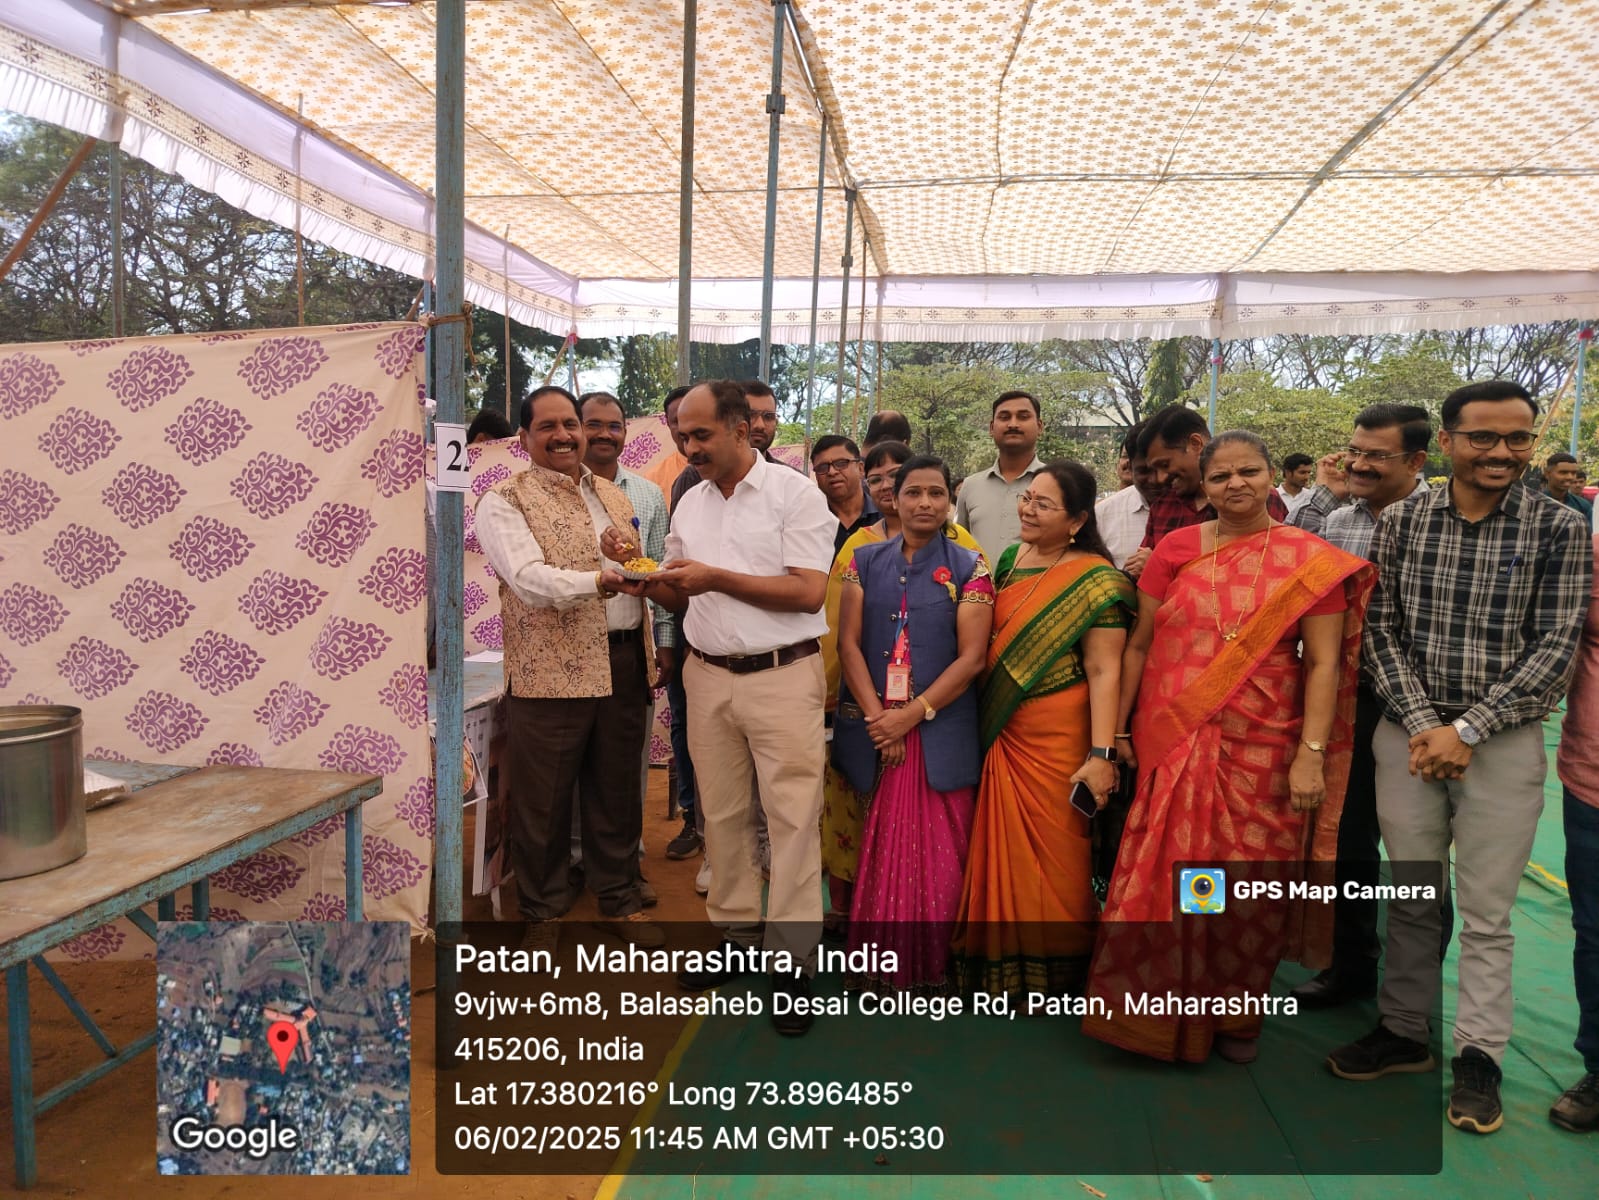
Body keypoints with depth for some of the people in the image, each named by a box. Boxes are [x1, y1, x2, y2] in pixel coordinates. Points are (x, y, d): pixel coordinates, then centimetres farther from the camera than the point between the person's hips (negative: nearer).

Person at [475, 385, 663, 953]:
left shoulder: (612, 494, 16)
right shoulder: (504, 500, -4)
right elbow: (529, 578, -20)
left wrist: (651, 650, 13)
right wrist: (598, 581, -35)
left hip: (623, 664, 6)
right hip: (549, 669, -5)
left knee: (618, 792, 15)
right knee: (542, 801, 5)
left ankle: (620, 899, 31)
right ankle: (542, 912, 23)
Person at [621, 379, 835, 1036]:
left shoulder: (794, 493, -7)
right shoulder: (690, 503, 12)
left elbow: (809, 592, -15)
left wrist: (717, 577, -17)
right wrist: (646, 580, -3)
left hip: (782, 675, -5)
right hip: (708, 676, 6)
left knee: (791, 815, -2)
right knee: (721, 812, 11)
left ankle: (792, 959, 8)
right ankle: (735, 933, 27)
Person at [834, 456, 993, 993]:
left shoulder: (968, 568, 1)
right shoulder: (866, 561, 7)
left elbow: (971, 657, -5)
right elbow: (849, 642, 2)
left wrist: (911, 714, -13)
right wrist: (875, 716, -10)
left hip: (940, 731, -2)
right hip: (872, 728, 2)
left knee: (936, 853, 2)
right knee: (878, 848, 6)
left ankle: (932, 965, 18)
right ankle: (881, 962, 22)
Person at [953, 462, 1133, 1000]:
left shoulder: (1096, 581, -11)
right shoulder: (1010, 560, 9)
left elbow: (1103, 670, -15)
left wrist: (1101, 755, -21)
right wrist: (984, 723, 13)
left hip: (1057, 741, -6)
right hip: (1001, 734, 6)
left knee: (1051, 851, 4)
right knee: (1003, 848, 13)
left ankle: (1052, 967, 24)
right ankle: (1003, 961, 29)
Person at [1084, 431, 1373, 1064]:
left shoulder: (1311, 561, -1)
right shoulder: (1176, 548, 4)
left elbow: (1324, 663, -4)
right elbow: (1140, 643, 7)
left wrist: (1311, 753, -11)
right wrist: (1118, 729, 6)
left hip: (1262, 752, -1)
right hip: (1173, 745, 1)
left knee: (1250, 888, 6)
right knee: (1166, 880, 6)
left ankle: (1237, 1017, 28)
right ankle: (1162, 1015, 26)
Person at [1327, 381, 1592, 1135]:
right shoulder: (1400, 523, 2)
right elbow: (1381, 631, 2)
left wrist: (1466, 729, -13)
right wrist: (1420, 721, -9)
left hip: (1504, 741, -2)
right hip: (1408, 733, 2)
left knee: (1485, 913, 6)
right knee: (1411, 897, 13)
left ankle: (1478, 1055, 22)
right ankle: (1404, 1031, 29)